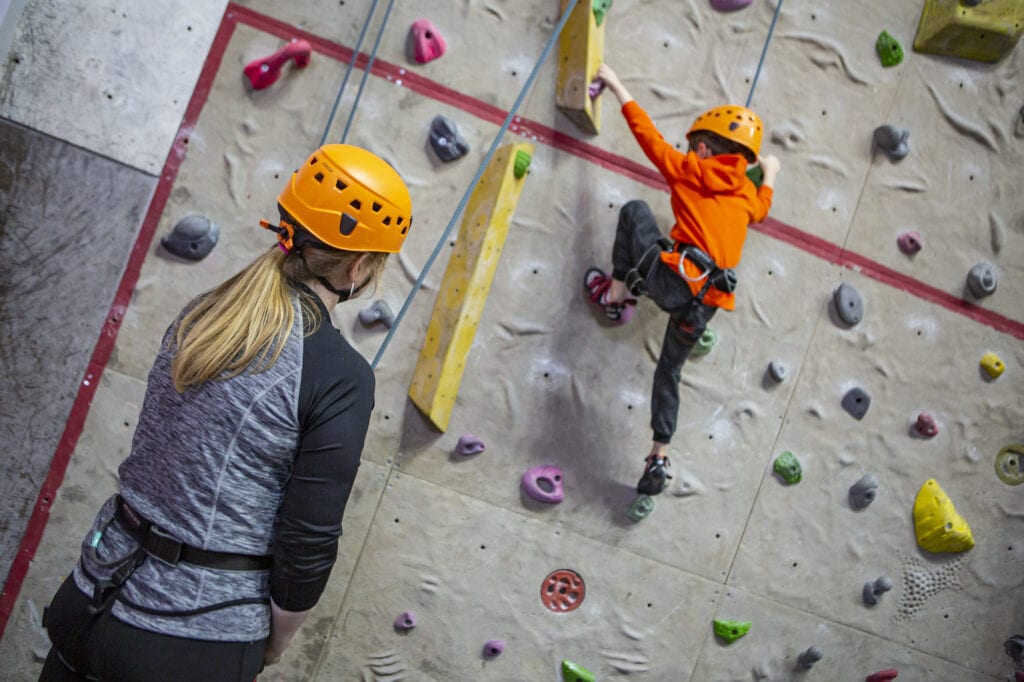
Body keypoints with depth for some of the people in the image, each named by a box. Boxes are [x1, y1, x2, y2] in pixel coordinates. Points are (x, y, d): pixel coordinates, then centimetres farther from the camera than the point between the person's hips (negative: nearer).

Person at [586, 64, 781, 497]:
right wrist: (769, 174, 63)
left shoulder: (690, 170, 6)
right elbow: (762, 207, 45)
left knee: (635, 210, 18)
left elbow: (647, 133, 13)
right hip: (706, 303, 6)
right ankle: (659, 459, 18)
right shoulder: (747, 194, 20)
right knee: (669, 371, 22)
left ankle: (617, 291, 14)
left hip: (675, 279, -5)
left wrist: (616, 86, 24)